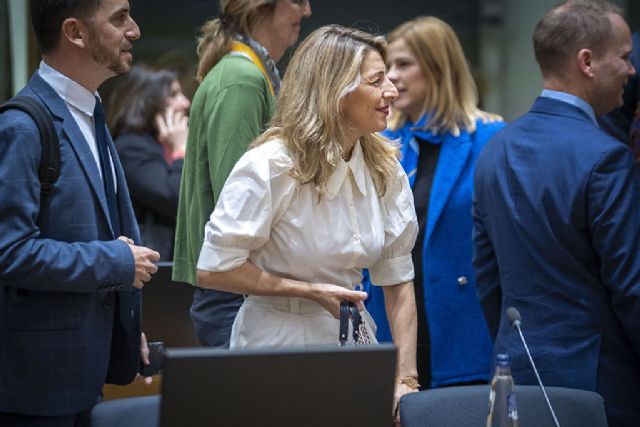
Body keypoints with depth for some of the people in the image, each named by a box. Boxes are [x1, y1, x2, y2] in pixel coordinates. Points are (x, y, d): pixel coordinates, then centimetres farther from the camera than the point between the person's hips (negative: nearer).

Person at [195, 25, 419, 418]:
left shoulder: (385, 171, 1)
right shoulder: (270, 167, -15)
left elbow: (398, 280, 2)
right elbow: (214, 271, -15)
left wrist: (407, 379, -4)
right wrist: (310, 291, -15)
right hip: (280, 345, -5)